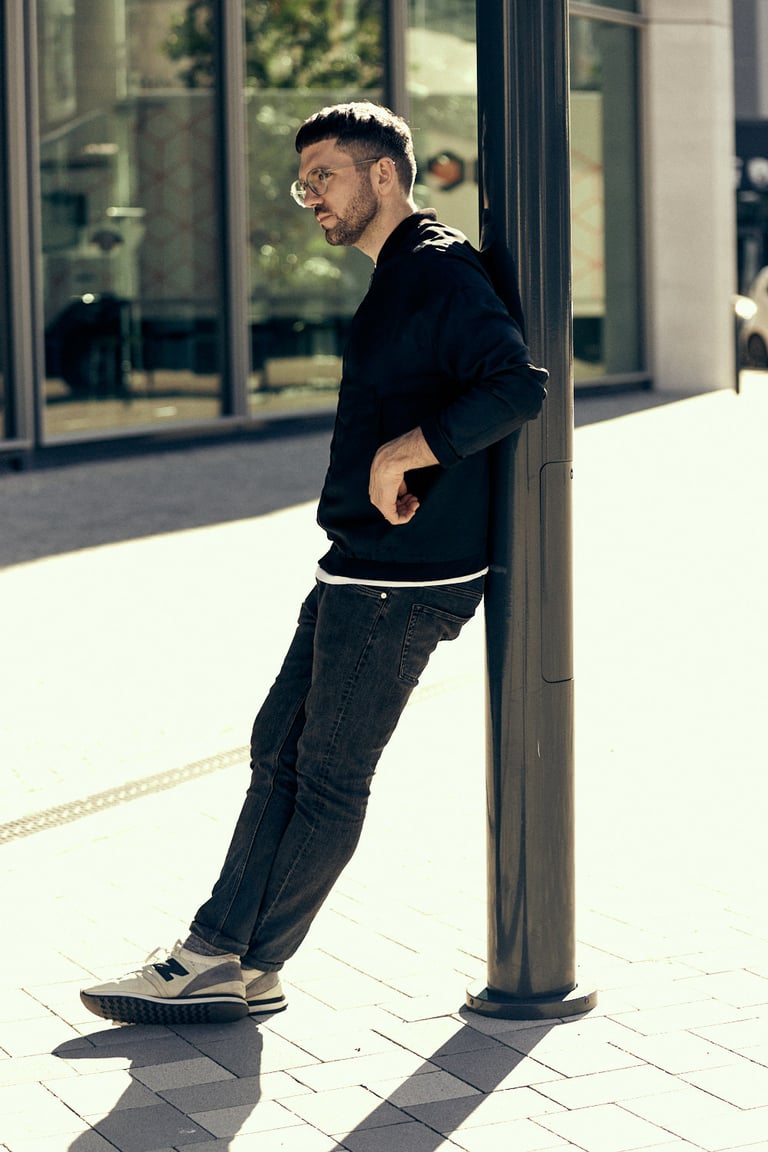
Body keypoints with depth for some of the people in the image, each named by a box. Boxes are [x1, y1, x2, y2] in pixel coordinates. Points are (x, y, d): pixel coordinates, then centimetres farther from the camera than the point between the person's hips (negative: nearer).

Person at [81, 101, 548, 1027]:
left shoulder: (442, 274, -14)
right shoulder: (397, 276, 17)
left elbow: (518, 388, -27)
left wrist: (404, 451, -26)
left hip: (403, 581, -10)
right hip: (360, 568, 10)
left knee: (329, 778, 0)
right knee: (279, 750, 10)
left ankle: (247, 969, 10)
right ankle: (215, 951, 15)